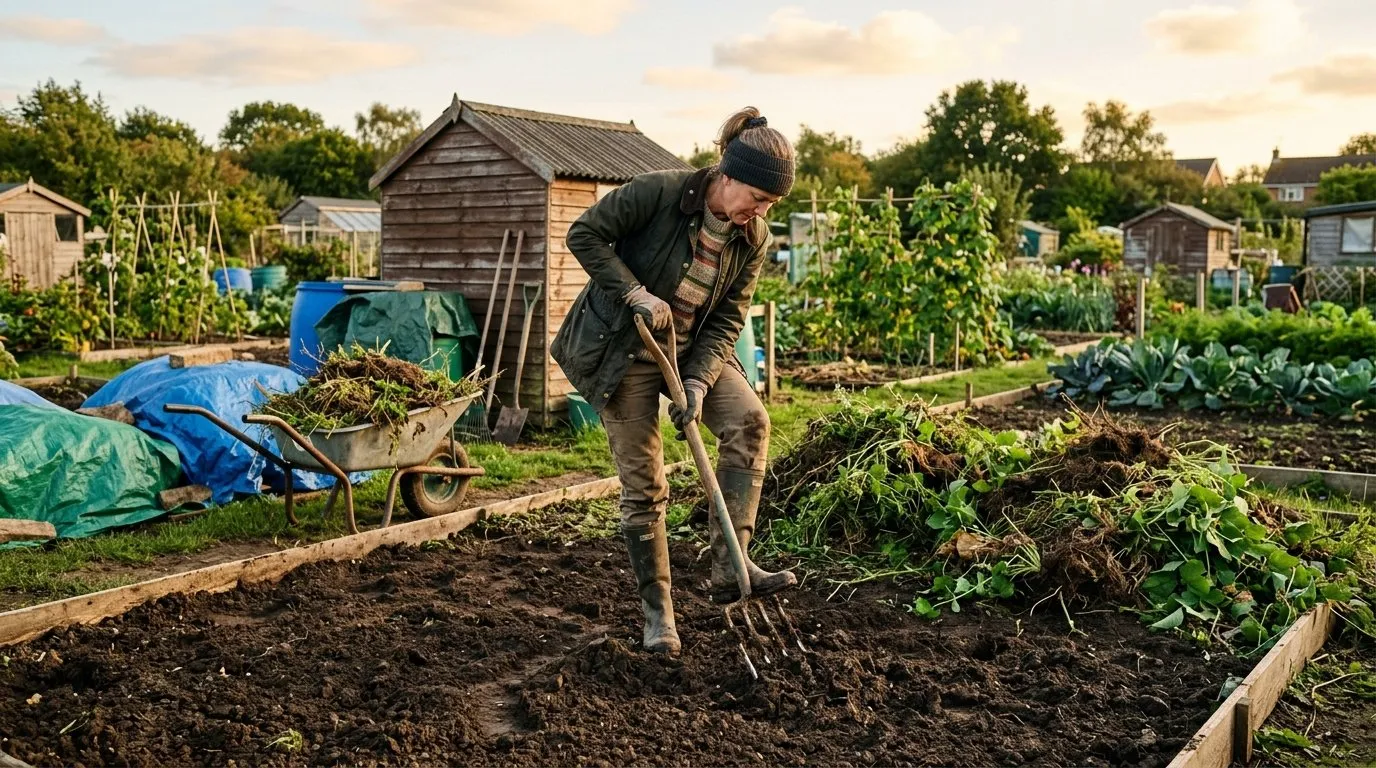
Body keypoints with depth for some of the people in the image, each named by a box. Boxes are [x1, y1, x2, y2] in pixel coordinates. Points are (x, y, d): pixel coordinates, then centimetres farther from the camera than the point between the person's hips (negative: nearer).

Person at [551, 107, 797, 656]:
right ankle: (657, 611, 11)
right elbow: (584, 234, -16)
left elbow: (727, 321, -4)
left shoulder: (753, 239, -6)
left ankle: (729, 564, -19)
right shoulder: (659, 192, -21)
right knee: (643, 485, -3)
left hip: (693, 350, 5)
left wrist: (698, 383, -18)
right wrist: (635, 292, -24)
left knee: (749, 420, -22)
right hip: (621, 351, -4)